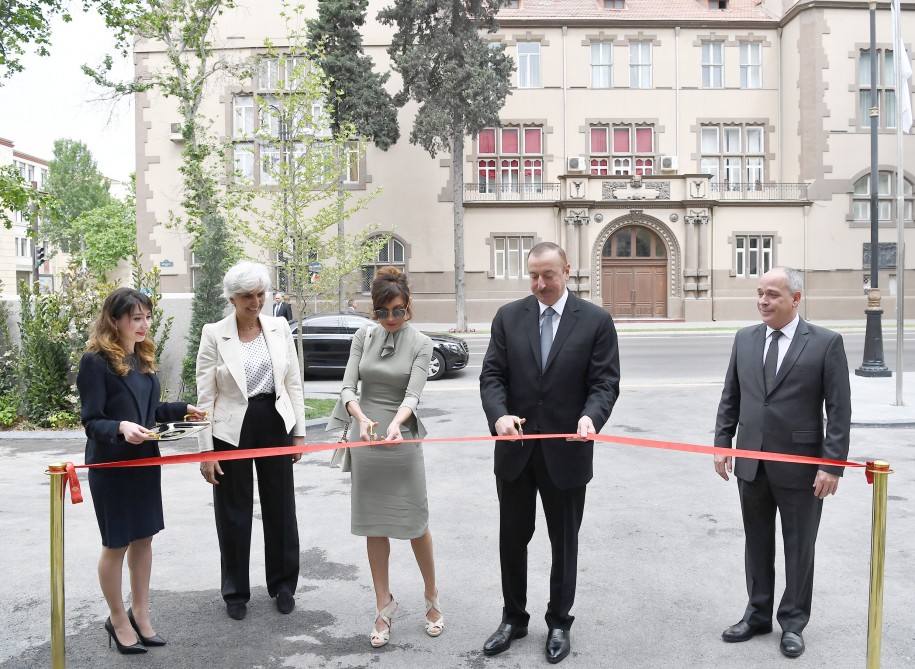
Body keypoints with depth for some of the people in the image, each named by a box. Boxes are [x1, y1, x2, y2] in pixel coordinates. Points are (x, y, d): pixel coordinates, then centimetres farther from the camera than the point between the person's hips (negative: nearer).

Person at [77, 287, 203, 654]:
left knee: (144, 537, 14)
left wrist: (184, 409, 4)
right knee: (116, 543, 7)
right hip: (111, 466, -7)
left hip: (145, 461, 7)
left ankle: (140, 613, 29)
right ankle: (118, 620, 26)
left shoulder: (142, 357, 7)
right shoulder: (96, 361, -16)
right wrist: (121, 428, -35)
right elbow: (91, 421, -17)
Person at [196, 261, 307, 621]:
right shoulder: (214, 334, -7)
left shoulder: (279, 327, 1)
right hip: (232, 430, -2)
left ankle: (283, 584, 30)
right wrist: (206, 450, -8)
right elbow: (205, 397, -6)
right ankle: (236, 591, 28)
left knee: (281, 508, 12)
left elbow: (293, 383, 6)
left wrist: (298, 431, 4)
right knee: (234, 513, 9)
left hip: (274, 424, 3)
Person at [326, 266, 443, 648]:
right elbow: (348, 387, -4)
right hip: (365, 439, 3)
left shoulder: (421, 344, -5)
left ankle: (432, 599, 25)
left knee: (415, 523, 4)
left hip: (403, 440, -2)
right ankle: (384, 608, 20)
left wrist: (395, 424, -34)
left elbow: (412, 395, -14)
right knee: (373, 526, 8)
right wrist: (361, 418, -24)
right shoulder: (363, 337, 2)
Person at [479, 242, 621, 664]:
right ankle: (513, 618, 33)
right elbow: (492, 375, -2)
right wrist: (499, 415, -21)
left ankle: (559, 622, 32)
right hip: (515, 449, 2)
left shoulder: (596, 321, -4)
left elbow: (605, 382, -7)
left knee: (564, 542, 13)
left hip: (566, 451, -2)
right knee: (512, 538, 14)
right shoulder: (508, 317, 2)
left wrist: (590, 417, -27)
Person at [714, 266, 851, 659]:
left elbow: (839, 410, -9)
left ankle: (793, 622, 28)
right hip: (751, 463, 4)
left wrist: (832, 465, -13)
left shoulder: (826, 343, -8)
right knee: (757, 543, 16)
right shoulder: (745, 339, 5)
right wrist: (723, 443, 4)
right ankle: (758, 614, 32)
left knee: (798, 548, 10)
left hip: (800, 467, -4)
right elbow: (730, 397, 10)